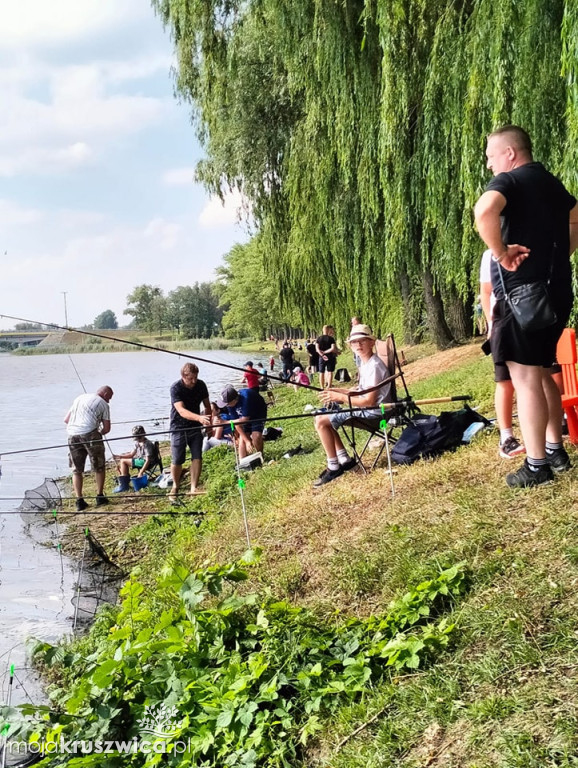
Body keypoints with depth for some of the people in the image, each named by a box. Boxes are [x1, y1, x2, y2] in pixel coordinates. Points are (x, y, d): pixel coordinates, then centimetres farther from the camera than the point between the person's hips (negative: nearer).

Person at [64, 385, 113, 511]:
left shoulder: (79, 398, 25)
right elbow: (107, 428, 6)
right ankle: (100, 497, 12)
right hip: (89, 433, -5)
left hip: (72, 434, 5)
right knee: (99, 467, 10)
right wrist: (99, 433, 24)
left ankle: (79, 501, 7)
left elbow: (66, 419, 25)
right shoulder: (103, 404, 10)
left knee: (77, 470, 11)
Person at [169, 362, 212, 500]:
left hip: (195, 427, 3)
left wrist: (209, 424, 3)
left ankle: (194, 488, 3)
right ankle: (175, 487, 26)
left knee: (197, 457, -6)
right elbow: (181, 411, -36)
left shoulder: (201, 385, -8)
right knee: (177, 461, 3)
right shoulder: (176, 388, -23)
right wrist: (199, 418, -51)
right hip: (178, 428, -3)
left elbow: (207, 406, 7)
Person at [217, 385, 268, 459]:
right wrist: (247, 441, -20)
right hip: (244, 416, 5)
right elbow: (237, 424, -15)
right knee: (242, 438, -9)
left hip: (259, 413, -5)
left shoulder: (246, 398, -40)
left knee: (256, 436, -22)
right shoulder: (230, 404, -21)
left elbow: (244, 420, -34)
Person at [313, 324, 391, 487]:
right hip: (366, 409, 10)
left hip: (373, 411, -10)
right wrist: (336, 391, 8)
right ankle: (345, 460, 15)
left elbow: (369, 401, -24)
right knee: (324, 418, 16)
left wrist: (340, 397, -19)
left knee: (321, 421, -14)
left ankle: (333, 467, -5)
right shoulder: (365, 363, 10)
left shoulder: (374, 366, -21)